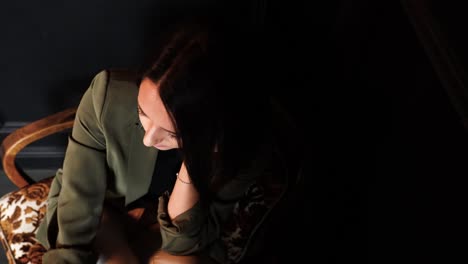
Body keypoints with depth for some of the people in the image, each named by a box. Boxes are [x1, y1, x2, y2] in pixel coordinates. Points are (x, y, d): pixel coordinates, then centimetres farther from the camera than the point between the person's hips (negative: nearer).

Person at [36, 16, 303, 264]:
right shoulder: (109, 95, -32)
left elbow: (183, 242, -25)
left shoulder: (255, 153, -32)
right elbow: (74, 219, -25)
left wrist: (193, 162, -41)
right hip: (107, 214, 1)